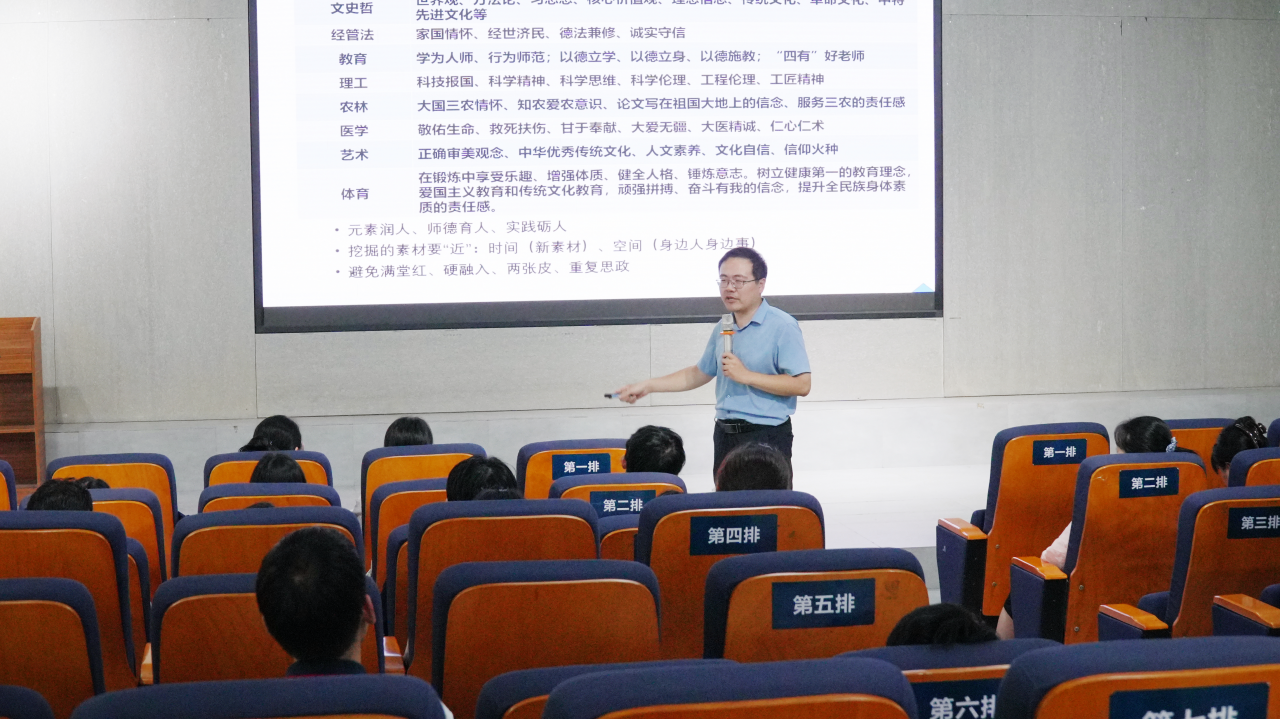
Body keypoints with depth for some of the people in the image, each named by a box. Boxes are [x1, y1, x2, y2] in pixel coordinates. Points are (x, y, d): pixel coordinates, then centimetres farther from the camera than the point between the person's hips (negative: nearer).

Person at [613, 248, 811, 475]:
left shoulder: (783, 326, -11)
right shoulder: (722, 328, 12)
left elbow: (802, 384, -18)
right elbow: (699, 374, 24)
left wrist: (746, 376, -20)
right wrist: (648, 386, 17)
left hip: (766, 437, -7)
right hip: (725, 436, 7)